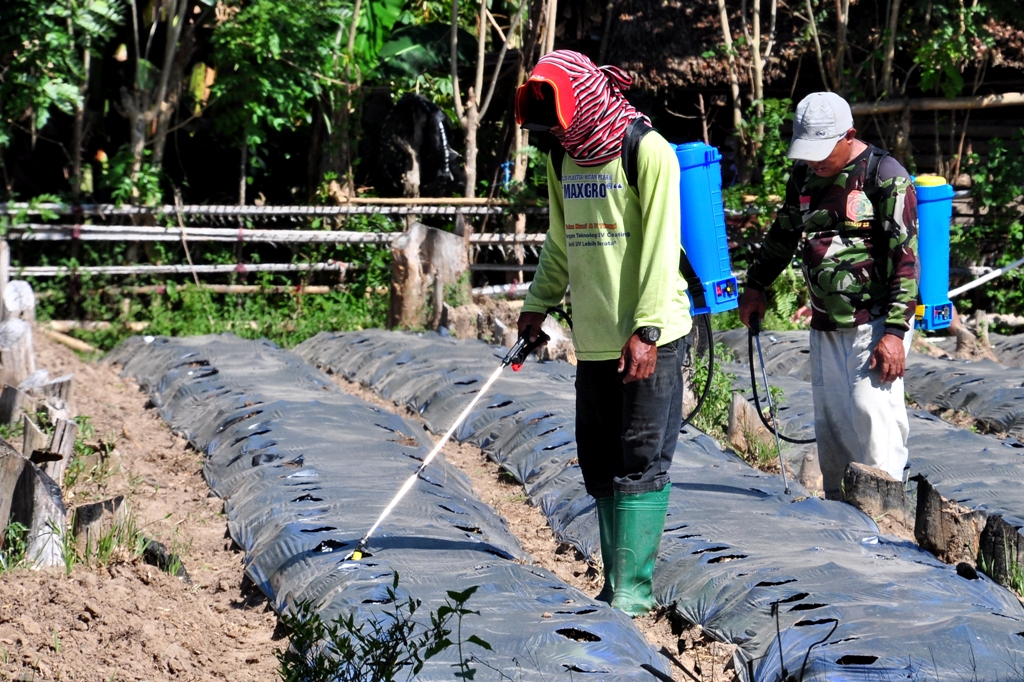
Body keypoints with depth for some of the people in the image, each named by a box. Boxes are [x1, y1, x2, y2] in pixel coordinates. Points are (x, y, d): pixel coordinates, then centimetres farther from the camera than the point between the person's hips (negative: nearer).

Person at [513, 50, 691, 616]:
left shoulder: (647, 152, -10)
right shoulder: (563, 160, 12)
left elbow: (659, 246, -15)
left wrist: (647, 330, -20)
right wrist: (538, 303, 11)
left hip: (649, 338, -7)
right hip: (593, 339, 7)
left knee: (641, 462, -4)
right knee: (600, 463, 9)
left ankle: (634, 588, 0)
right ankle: (618, 582, 17)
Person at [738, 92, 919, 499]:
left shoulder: (885, 176, -9)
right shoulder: (803, 175, 11)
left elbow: (906, 259, -12)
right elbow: (782, 234, 28)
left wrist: (896, 332, -17)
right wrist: (755, 285, 28)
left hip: (875, 324, -7)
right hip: (825, 325, 7)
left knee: (873, 414, -14)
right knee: (830, 423, 7)